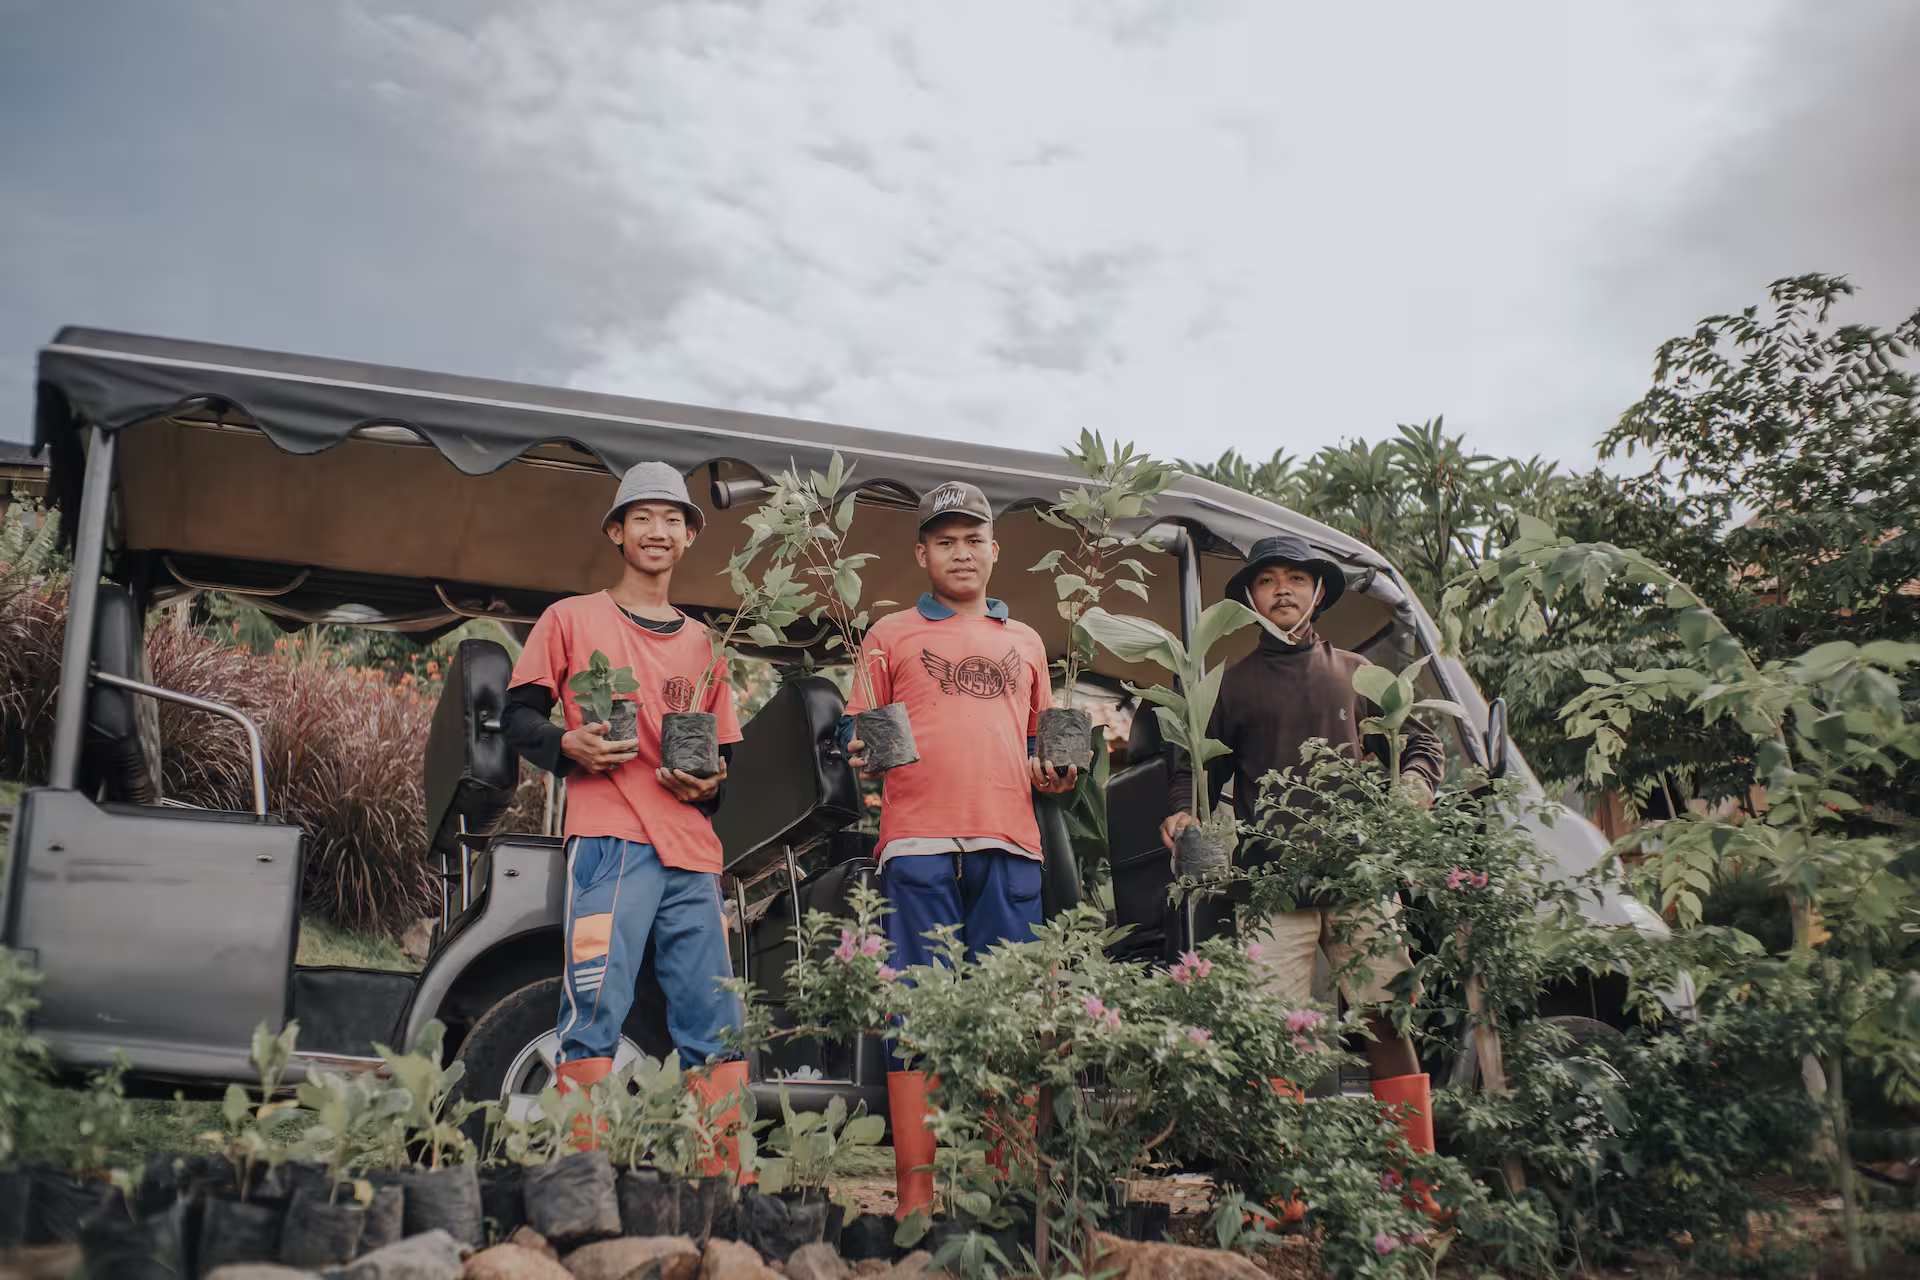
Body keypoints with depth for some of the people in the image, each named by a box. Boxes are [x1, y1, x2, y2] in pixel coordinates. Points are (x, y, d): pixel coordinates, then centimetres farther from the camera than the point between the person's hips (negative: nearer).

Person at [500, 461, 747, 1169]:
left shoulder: (700, 643, 23)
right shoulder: (572, 618, 11)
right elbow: (518, 716, 7)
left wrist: (711, 785, 3)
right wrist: (569, 745, -13)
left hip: (692, 853, 5)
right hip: (610, 840, -4)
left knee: (718, 1035, -1)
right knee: (594, 1019, -12)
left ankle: (727, 1181, 3)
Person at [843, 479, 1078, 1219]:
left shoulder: (1024, 642, 24)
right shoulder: (891, 636, 15)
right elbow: (860, 741, 12)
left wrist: (1053, 775, 6)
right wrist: (862, 755, -10)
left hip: (1008, 844, 3)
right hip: (920, 842, -3)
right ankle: (915, 1195, -5)